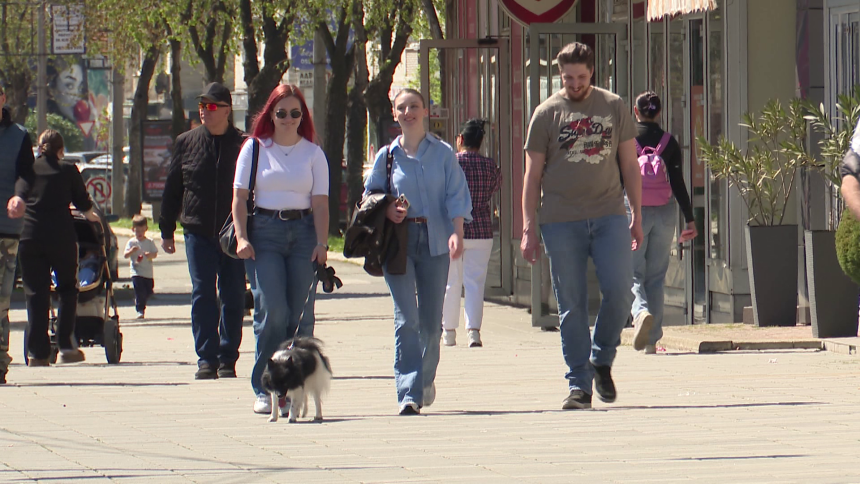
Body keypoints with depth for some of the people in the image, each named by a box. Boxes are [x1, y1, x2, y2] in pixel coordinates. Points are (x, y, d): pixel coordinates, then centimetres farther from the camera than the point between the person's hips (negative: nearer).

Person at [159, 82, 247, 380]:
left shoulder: (244, 146, 0)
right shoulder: (187, 143, 7)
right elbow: (172, 189, 12)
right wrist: (166, 230, 11)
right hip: (199, 232, 1)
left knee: (233, 299, 3)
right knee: (203, 296, -6)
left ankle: (227, 359, 11)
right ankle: (206, 359, -5)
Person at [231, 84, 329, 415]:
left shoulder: (313, 153, 9)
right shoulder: (254, 148, 7)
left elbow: (320, 202, 5)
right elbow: (240, 197, 5)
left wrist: (322, 243, -7)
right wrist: (241, 237, -7)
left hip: (303, 231, 2)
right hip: (264, 232, -2)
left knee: (300, 315, -3)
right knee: (272, 310, -12)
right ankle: (264, 389, -7)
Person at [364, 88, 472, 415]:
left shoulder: (443, 153, 5)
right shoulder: (387, 155, 7)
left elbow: (456, 196, 0)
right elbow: (370, 195, 13)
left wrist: (457, 232, -14)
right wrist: (386, 210, -9)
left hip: (435, 241, 1)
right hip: (398, 242, -1)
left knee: (431, 321, 6)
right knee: (406, 318, -11)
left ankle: (426, 380, 29)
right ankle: (408, 392, -15)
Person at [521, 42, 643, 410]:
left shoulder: (614, 107, 9)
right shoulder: (547, 114, 4)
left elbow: (629, 165, 14)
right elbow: (532, 174, 5)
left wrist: (636, 216, 9)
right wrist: (528, 228, -1)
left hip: (609, 216, 1)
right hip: (561, 221, -1)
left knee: (619, 291, -11)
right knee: (571, 305, -1)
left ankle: (602, 360, 13)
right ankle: (579, 384, 4)